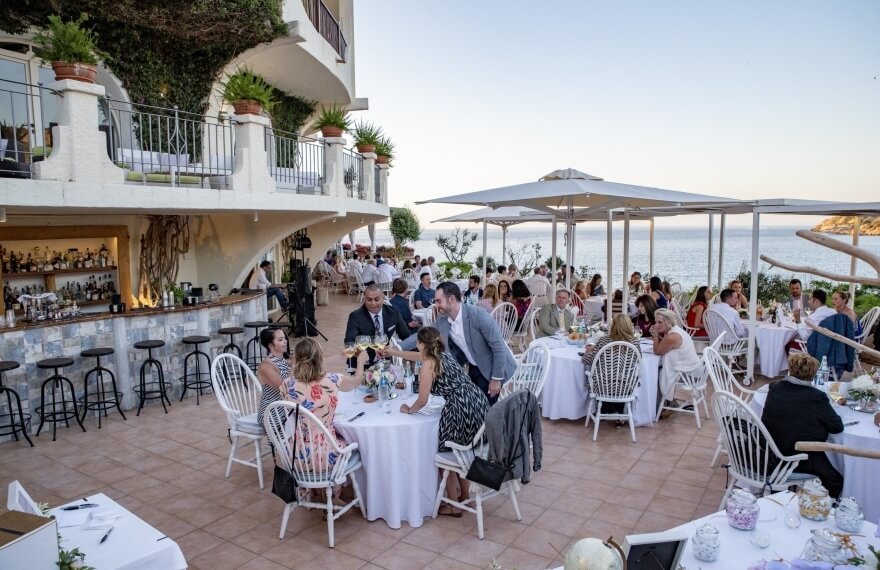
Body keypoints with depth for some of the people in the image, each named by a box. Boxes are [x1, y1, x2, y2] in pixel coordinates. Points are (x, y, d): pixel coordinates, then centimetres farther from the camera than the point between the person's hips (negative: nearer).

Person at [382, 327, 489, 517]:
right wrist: (395, 352, 49)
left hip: (461, 409, -8)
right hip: (478, 402, 9)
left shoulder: (428, 365, -6)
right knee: (461, 450, 28)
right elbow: (418, 356, 39)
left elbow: (422, 401, -4)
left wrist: (409, 410, 17)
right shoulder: (442, 354, 18)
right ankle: (465, 493, 40)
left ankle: (454, 505, 22)